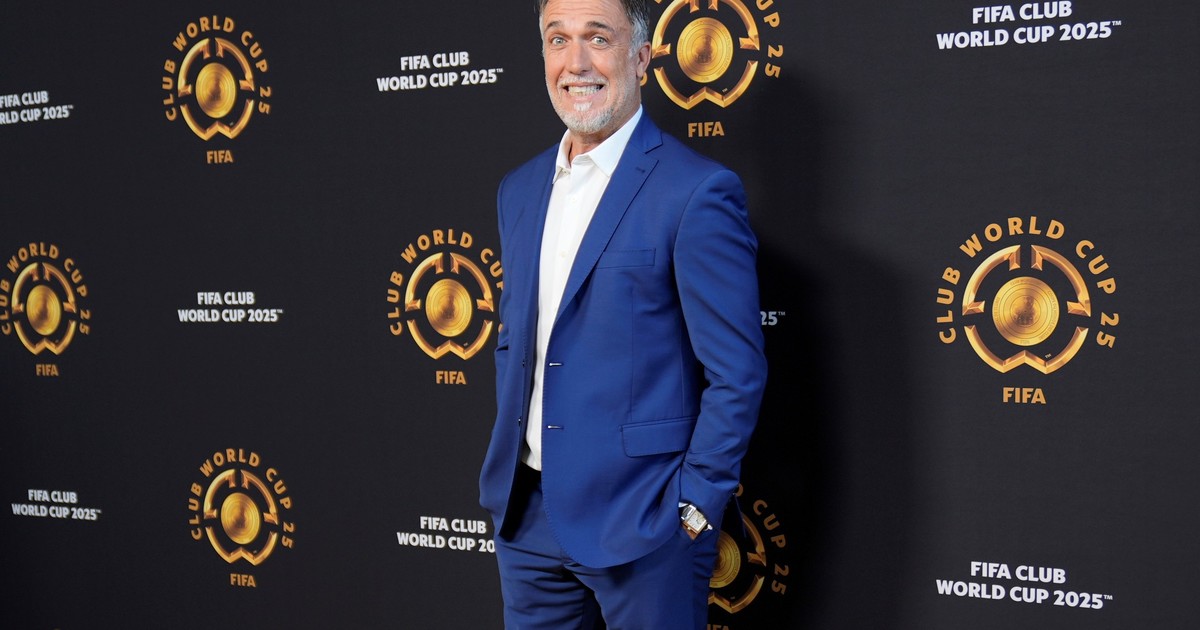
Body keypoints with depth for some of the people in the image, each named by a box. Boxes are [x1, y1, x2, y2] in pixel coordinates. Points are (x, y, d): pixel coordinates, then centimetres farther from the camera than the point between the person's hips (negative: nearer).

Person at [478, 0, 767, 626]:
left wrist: (694, 509, -13)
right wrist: (506, 469, 12)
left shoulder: (696, 191, -12)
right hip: (527, 515, 6)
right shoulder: (520, 189, 10)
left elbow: (736, 374, -12)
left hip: (641, 524, -6)